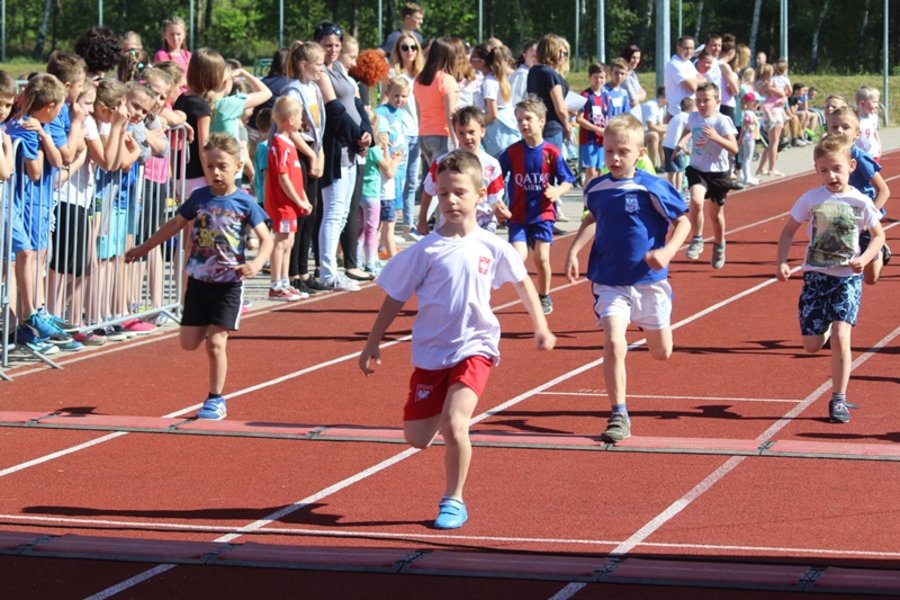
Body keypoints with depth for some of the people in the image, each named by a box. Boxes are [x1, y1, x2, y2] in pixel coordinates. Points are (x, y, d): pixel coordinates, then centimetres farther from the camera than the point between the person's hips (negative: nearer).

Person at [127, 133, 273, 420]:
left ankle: (216, 400, 7)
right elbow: (174, 225, 16)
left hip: (229, 282, -4)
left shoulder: (244, 203, -8)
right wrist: (143, 248, 20)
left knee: (215, 343, -7)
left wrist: (257, 263, -27)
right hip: (198, 279, 4)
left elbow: (266, 239, -8)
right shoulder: (199, 197, 2)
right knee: (189, 342, 2)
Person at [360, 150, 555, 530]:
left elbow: (522, 281, 13)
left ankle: (453, 501, -1)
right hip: (431, 352, 2)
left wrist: (541, 327, 14)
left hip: (474, 348, -2)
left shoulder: (492, 248, -5)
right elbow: (395, 298, 1)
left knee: (454, 424, -21)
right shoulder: (425, 251, -7)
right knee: (416, 438, 3)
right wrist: (372, 344, 1)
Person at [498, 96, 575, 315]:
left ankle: (544, 297, 22)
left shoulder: (552, 153, -7)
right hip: (518, 215, 1)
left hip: (543, 214, -1)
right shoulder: (512, 152, -3)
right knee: (518, 256, -15)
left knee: (541, 258, 0)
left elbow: (567, 181, -1)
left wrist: (557, 191, -21)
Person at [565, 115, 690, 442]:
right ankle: (619, 416, -11)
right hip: (610, 282, 1)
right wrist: (574, 249, 9)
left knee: (662, 352, 15)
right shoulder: (596, 190, -1)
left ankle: (655, 325, 53)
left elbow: (683, 222, -5)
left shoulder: (652, 188, -14)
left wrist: (667, 251, -20)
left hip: (649, 281, -1)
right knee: (613, 344, -18)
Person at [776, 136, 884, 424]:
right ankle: (827, 328, 40)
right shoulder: (810, 199, -4)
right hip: (815, 275, 2)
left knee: (840, 336, -16)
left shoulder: (861, 202, -5)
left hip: (848, 277, -2)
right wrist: (782, 262, -8)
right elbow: (789, 230, 6)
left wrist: (864, 259, -11)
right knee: (811, 344, 2)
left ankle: (838, 400, -5)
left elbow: (879, 235, 7)